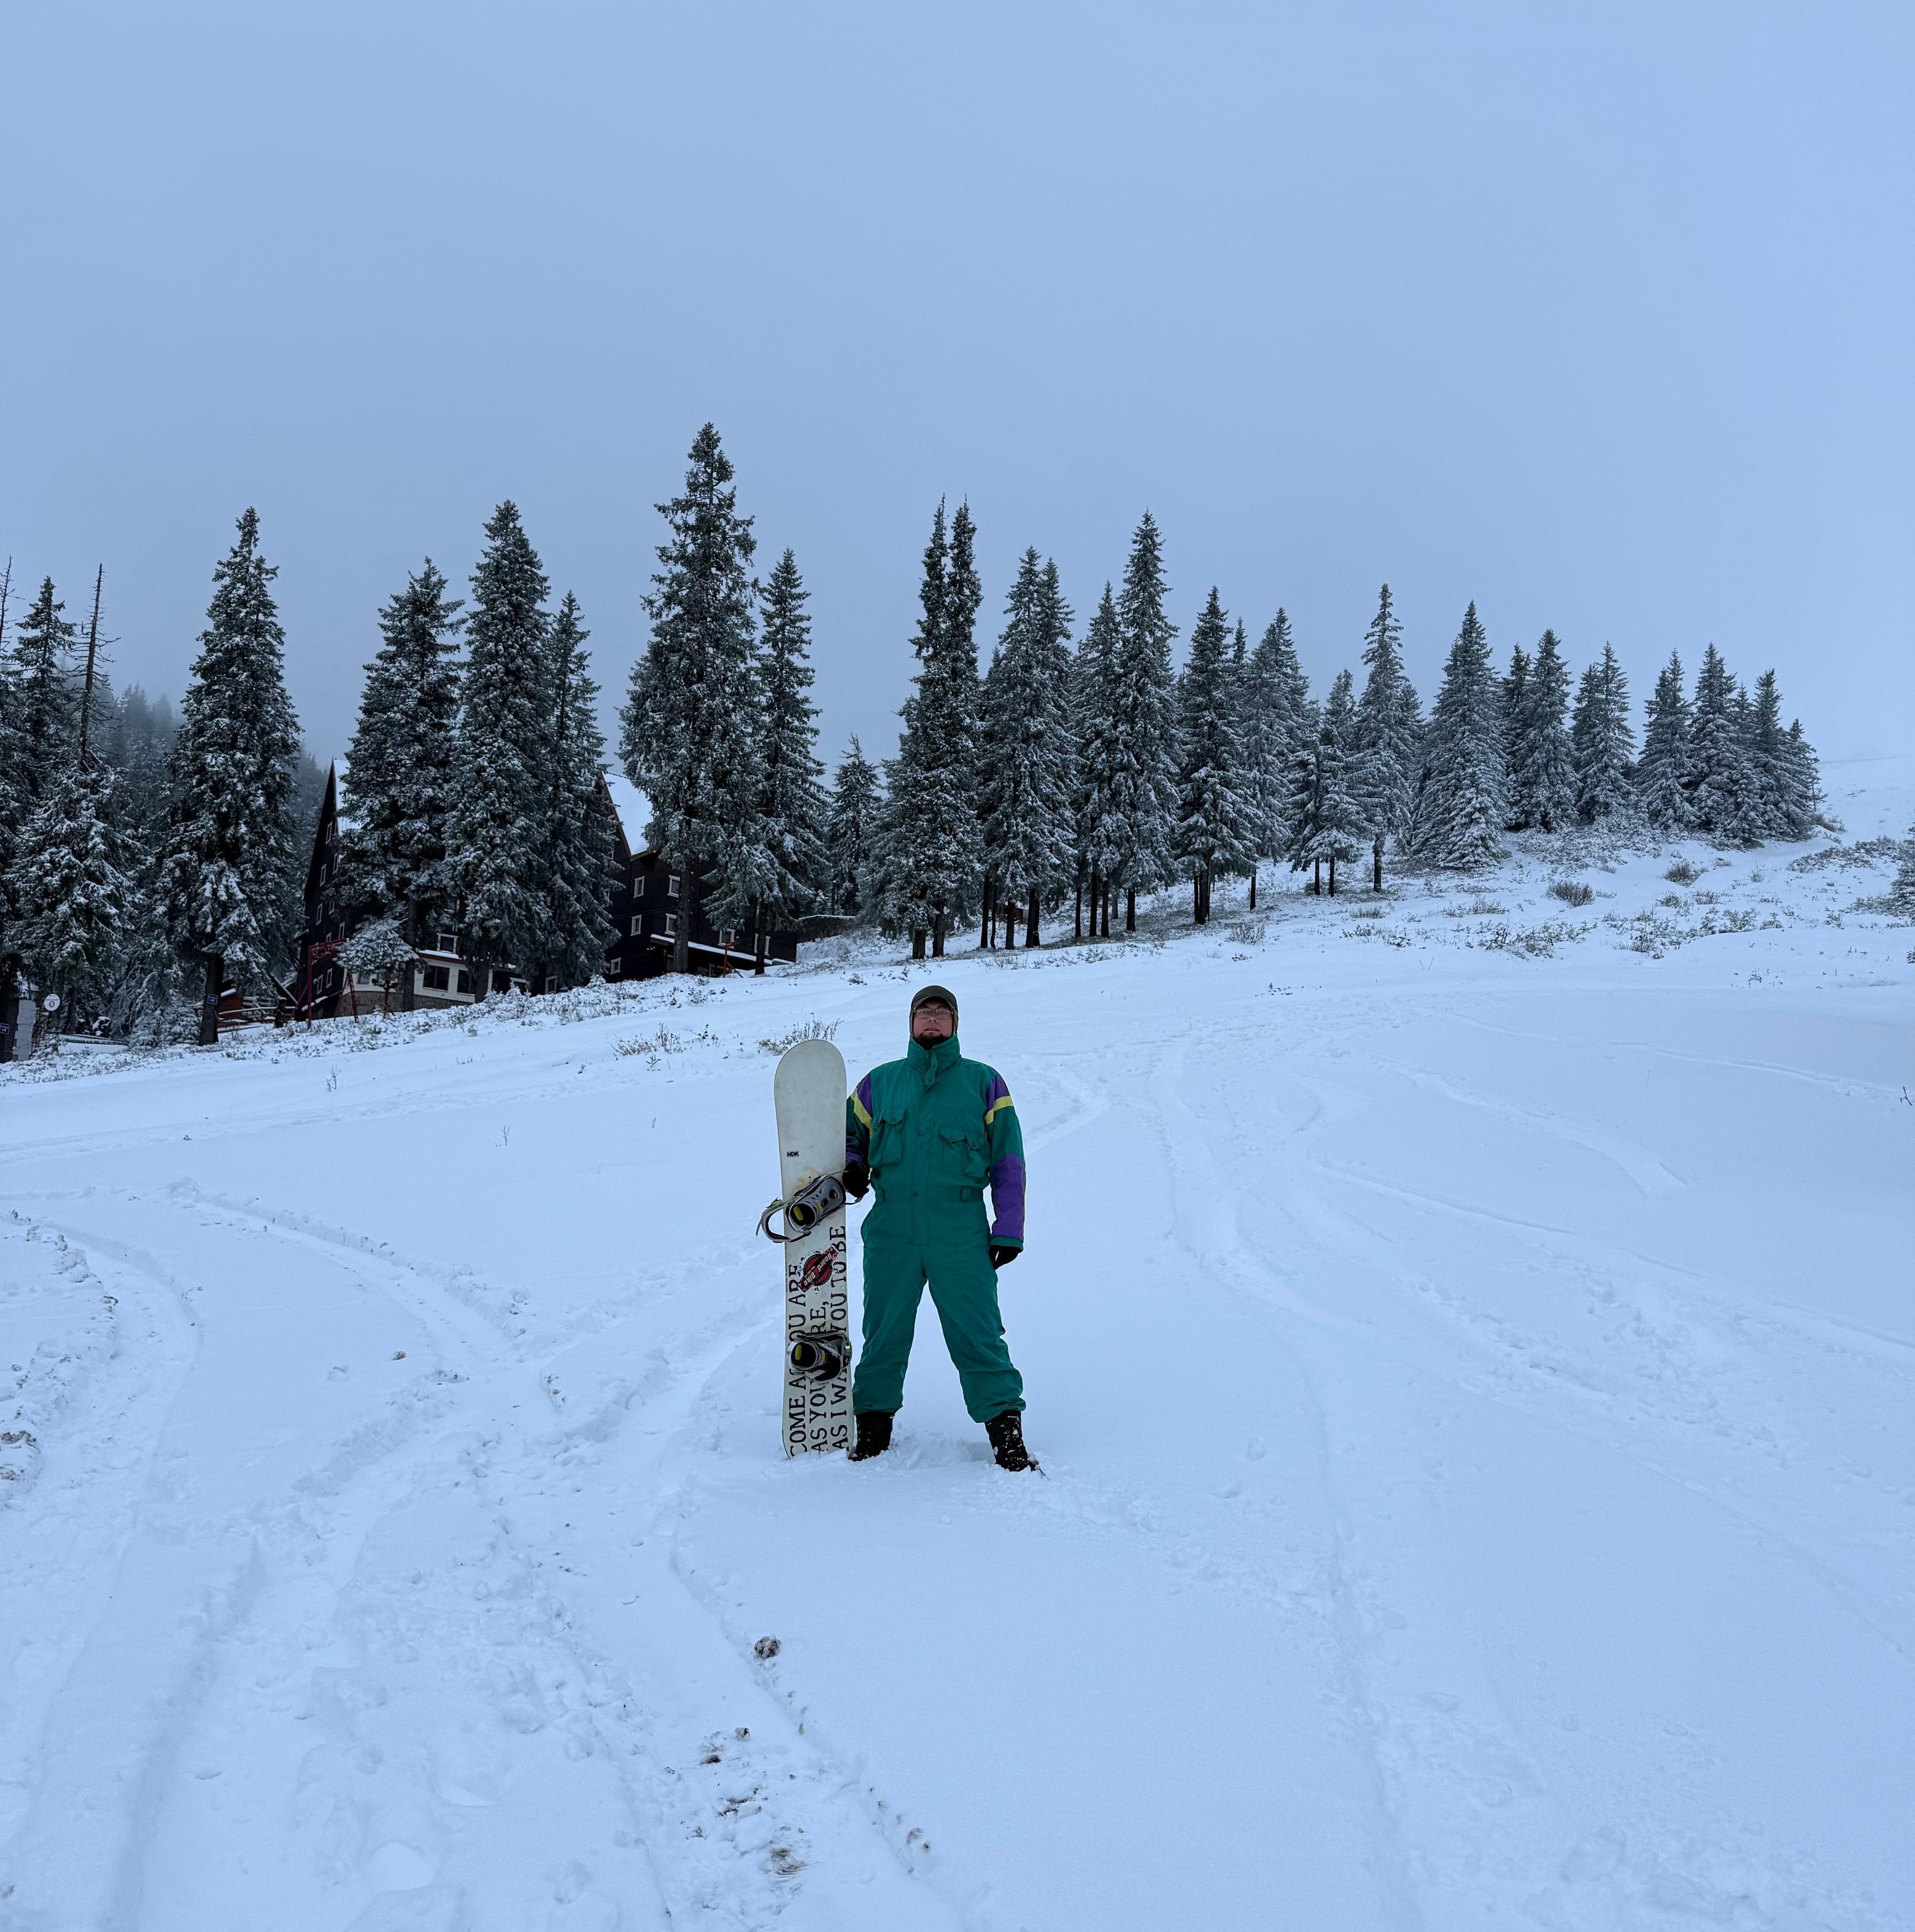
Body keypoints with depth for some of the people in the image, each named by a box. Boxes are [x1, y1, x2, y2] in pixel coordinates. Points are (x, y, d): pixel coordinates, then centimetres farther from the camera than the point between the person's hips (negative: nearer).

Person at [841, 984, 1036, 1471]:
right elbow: (848, 1133, 26)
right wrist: (852, 1169, 2)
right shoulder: (879, 1082, 14)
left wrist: (1008, 1230, 1)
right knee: (883, 1334, 6)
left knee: (977, 1334, -5)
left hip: (961, 1231, -2)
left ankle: (1005, 1429, 2)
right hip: (890, 1229, 2)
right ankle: (873, 1423, 19)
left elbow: (1008, 1160, 9)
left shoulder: (983, 1082, 10)